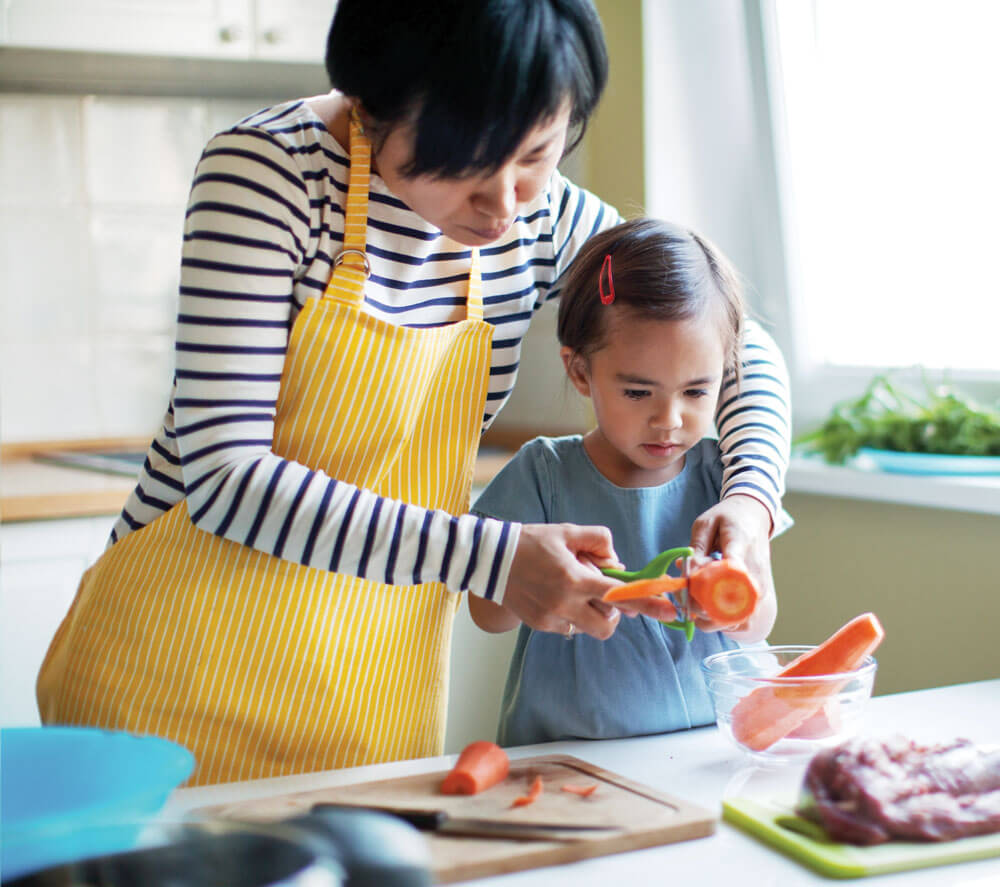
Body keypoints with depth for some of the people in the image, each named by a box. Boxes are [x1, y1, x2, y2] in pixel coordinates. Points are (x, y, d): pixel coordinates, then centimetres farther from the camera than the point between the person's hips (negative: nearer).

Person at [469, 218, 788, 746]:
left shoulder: (720, 473, 3)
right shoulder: (545, 474, 0)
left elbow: (759, 626, 0)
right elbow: (487, 611, -2)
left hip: (710, 745, 0)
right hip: (566, 754, 0)